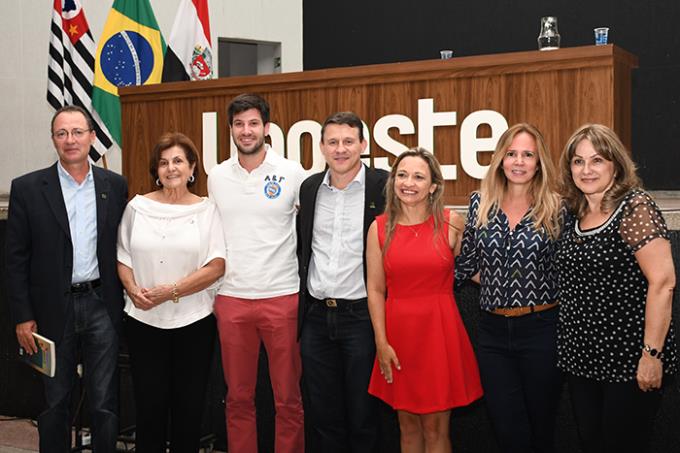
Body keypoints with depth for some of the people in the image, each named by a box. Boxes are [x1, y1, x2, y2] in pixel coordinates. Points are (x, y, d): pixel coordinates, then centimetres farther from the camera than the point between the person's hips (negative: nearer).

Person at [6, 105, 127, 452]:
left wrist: (127, 301, 4)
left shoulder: (115, 185, 4)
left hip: (102, 305, 1)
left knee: (104, 403, 7)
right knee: (55, 402, 12)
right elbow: (17, 258, -2)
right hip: (54, 308, -1)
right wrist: (22, 316, -5)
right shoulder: (27, 188, -2)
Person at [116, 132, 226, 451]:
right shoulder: (137, 207, 5)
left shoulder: (207, 210, 0)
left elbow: (217, 266, -7)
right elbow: (123, 258, 9)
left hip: (193, 321, -1)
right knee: (149, 404, 6)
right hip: (144, 321, 1)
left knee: (189, 405, 8)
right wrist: (134, 291, -10)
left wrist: (172, 291, -15)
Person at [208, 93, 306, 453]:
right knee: (238, 397, 11)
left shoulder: (292, 173, -2)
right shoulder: (217, 176, 8)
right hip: (231, 299, 3)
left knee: (289, 397, 4)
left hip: (282, 298, -3)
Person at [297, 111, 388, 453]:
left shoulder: (383, 186, -7)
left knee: (362, 413, 8)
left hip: (361, 315, -4)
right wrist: (302, 302, 12)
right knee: (322, 413, 14)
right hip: (316, 315, 4)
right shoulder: (309, 187, 8)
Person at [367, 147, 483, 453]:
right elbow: (375, 290, 1)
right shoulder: (380, 228, 0)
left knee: (435, 427, 4)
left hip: (440, 328, -1)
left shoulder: (451, 223, -2)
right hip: (398, 329, 2)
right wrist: (381, 342, -3)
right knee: (408, 424, 12)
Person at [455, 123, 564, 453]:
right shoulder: (481, 203, 4)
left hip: (541, 329, -2)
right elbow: (466, 263, 12)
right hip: (493, 330, 2)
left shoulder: (554, 208, -2)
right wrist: (495, 283, 4)